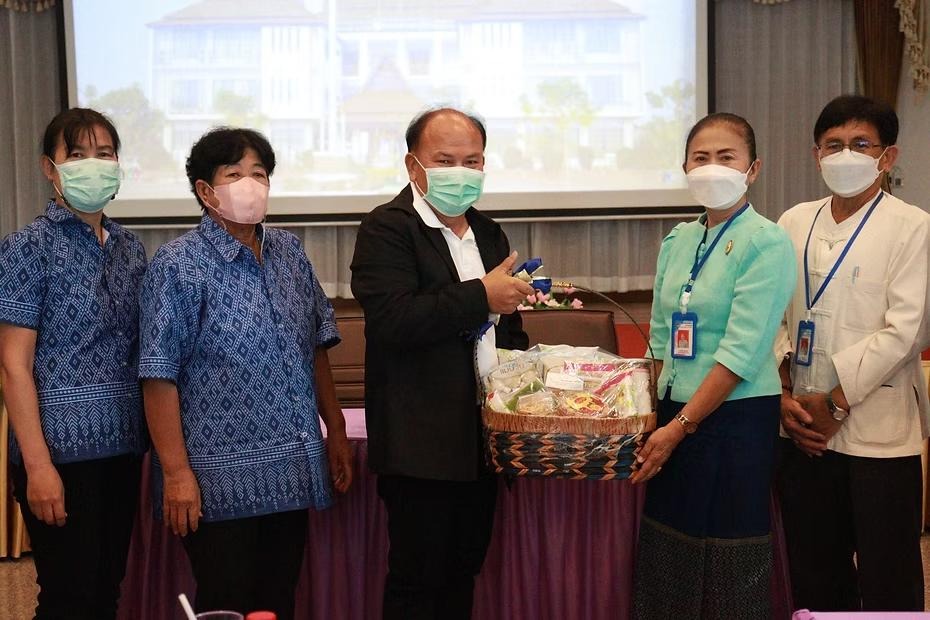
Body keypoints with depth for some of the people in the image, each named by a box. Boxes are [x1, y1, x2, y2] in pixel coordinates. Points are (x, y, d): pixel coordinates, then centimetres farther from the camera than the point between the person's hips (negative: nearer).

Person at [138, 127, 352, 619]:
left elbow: (315, 348, 15)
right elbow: (159, 378, -13)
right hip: (220, 482, -6)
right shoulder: (179, 264, -10)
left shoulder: (289, 252, 8)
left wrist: (336, 431, 14)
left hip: (292, 475, 6)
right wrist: (176, 473, -15)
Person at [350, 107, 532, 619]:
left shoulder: (489, 234, 15)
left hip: (482, 438, 8)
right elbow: (391, 319, -25)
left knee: (462, 573, 16)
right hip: (422, 446, -7)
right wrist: (481, 297, -22)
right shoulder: (387, 228, -9)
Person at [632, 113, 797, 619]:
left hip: (735, 420, -6)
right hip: (673, 417, 6)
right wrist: (653, 416, 7)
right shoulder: (677, 241, 9)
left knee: (729, 575, 4)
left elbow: (741, 352, -17)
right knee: (665, 556, 13)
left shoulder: (767, 244, -11)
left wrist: (680, 427, -16)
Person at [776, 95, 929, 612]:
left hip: (879, 433, -4)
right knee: (815, 577, 14)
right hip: (804, 430, 4)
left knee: (888, 585, 5)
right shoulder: (796, 222, 8)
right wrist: (784, 395, -6)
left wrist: (835, 402, -13)